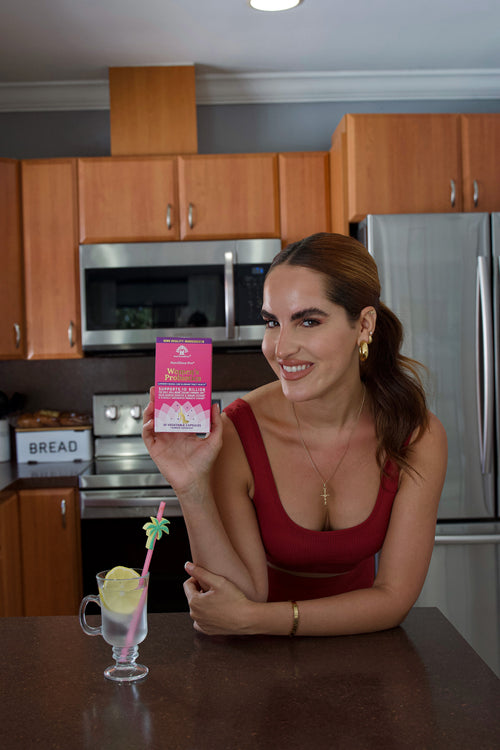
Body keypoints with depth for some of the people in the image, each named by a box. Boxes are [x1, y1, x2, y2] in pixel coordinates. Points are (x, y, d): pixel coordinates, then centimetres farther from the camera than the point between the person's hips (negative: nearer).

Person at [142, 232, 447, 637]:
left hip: (357, 639, 1)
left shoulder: (419, 436, -17)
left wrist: (252, 618, -23)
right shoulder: (235, 434, -20)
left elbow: (394, 598, -14)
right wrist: (193, 491, -33)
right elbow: (246, 596, -19)